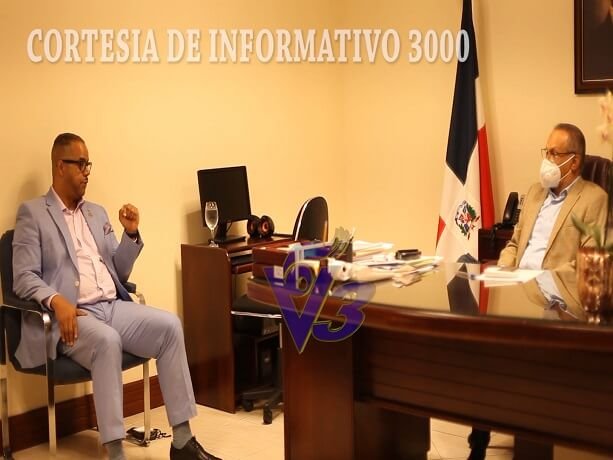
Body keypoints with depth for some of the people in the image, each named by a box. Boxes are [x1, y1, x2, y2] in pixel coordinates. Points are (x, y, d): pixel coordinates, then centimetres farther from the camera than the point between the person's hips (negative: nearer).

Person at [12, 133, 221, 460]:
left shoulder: (97, 213, 22)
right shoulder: (32, 213, 3)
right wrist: (56, 301, -27)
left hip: (113, 307, 6)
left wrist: (131, 234, 4)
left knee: (169, 325, -19)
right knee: (107, 341, -36)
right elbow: (24, 277, -7)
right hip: (71, 315, -6)